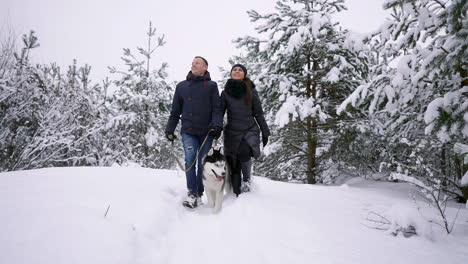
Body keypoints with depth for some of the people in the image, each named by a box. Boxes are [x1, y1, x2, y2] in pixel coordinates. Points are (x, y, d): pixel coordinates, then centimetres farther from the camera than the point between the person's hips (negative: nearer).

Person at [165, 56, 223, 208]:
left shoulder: (211, 86, 6)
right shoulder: (181, 86, 14)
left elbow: (217, 109, -1)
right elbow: (175, 111, 16)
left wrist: (217, 126, -17)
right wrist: (169, 129, 11)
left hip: (206, 131, -1)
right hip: (188, 131, 1)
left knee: (202, 163, 2)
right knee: (190, 160, -13)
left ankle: (199, 194, 11)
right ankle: (192, 193, -9)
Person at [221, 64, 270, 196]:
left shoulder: (251, 91, 3)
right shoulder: (225, 92, 6)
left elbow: (258, 113, 6)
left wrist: (265, 132, 4)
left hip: (250, 130, -1)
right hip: (232, 132, 2)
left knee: (244, 152, -29)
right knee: (233, 166, -2)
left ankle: (247, 180, -5)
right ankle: (237, 195, 10)